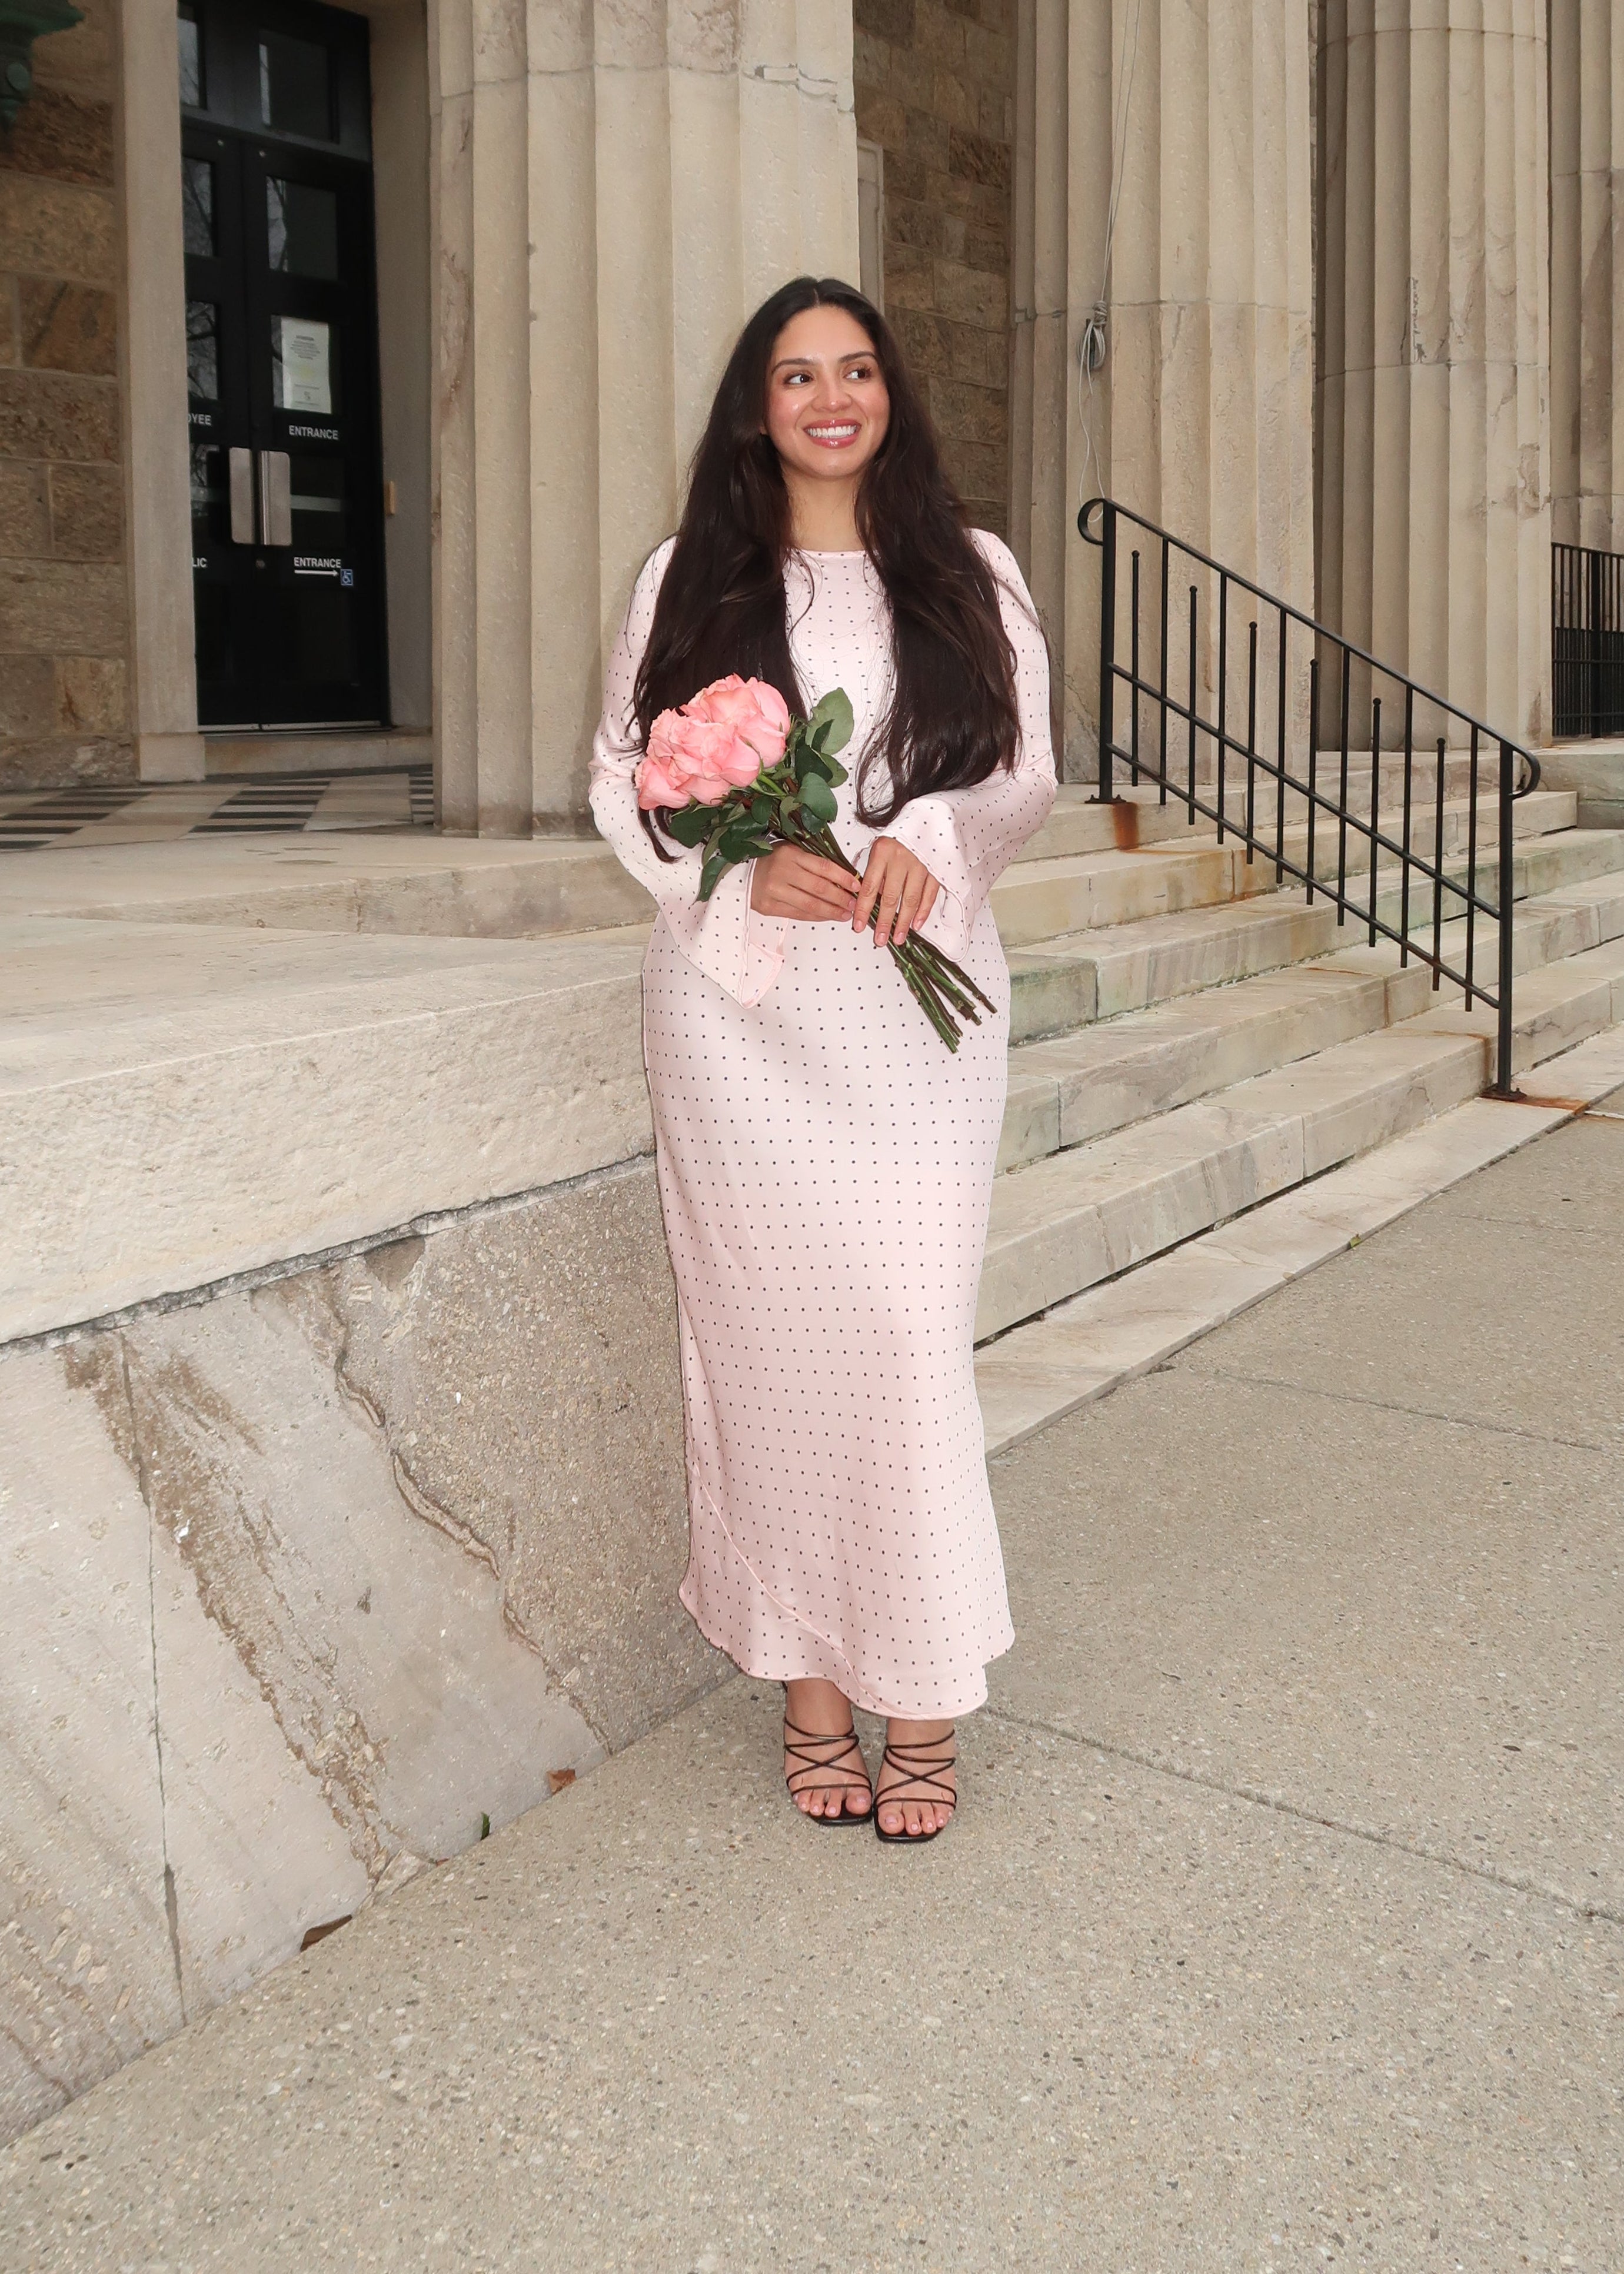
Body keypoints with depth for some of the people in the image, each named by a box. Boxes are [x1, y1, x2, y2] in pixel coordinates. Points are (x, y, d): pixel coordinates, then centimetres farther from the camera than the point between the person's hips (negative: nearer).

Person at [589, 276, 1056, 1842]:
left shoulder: (968, 575, 12)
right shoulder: (689, 580, 10)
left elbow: (1025, 768, 9)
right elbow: (625, 781, 7)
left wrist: (931, 838, -12)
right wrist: (746, 870, -11)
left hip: (915, 999, 0)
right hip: (737, 1004, 0)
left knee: (909, 1327, -6)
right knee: (768, 1329, 0)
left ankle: (920, 1698, 6)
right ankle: (808, 1685, 12)